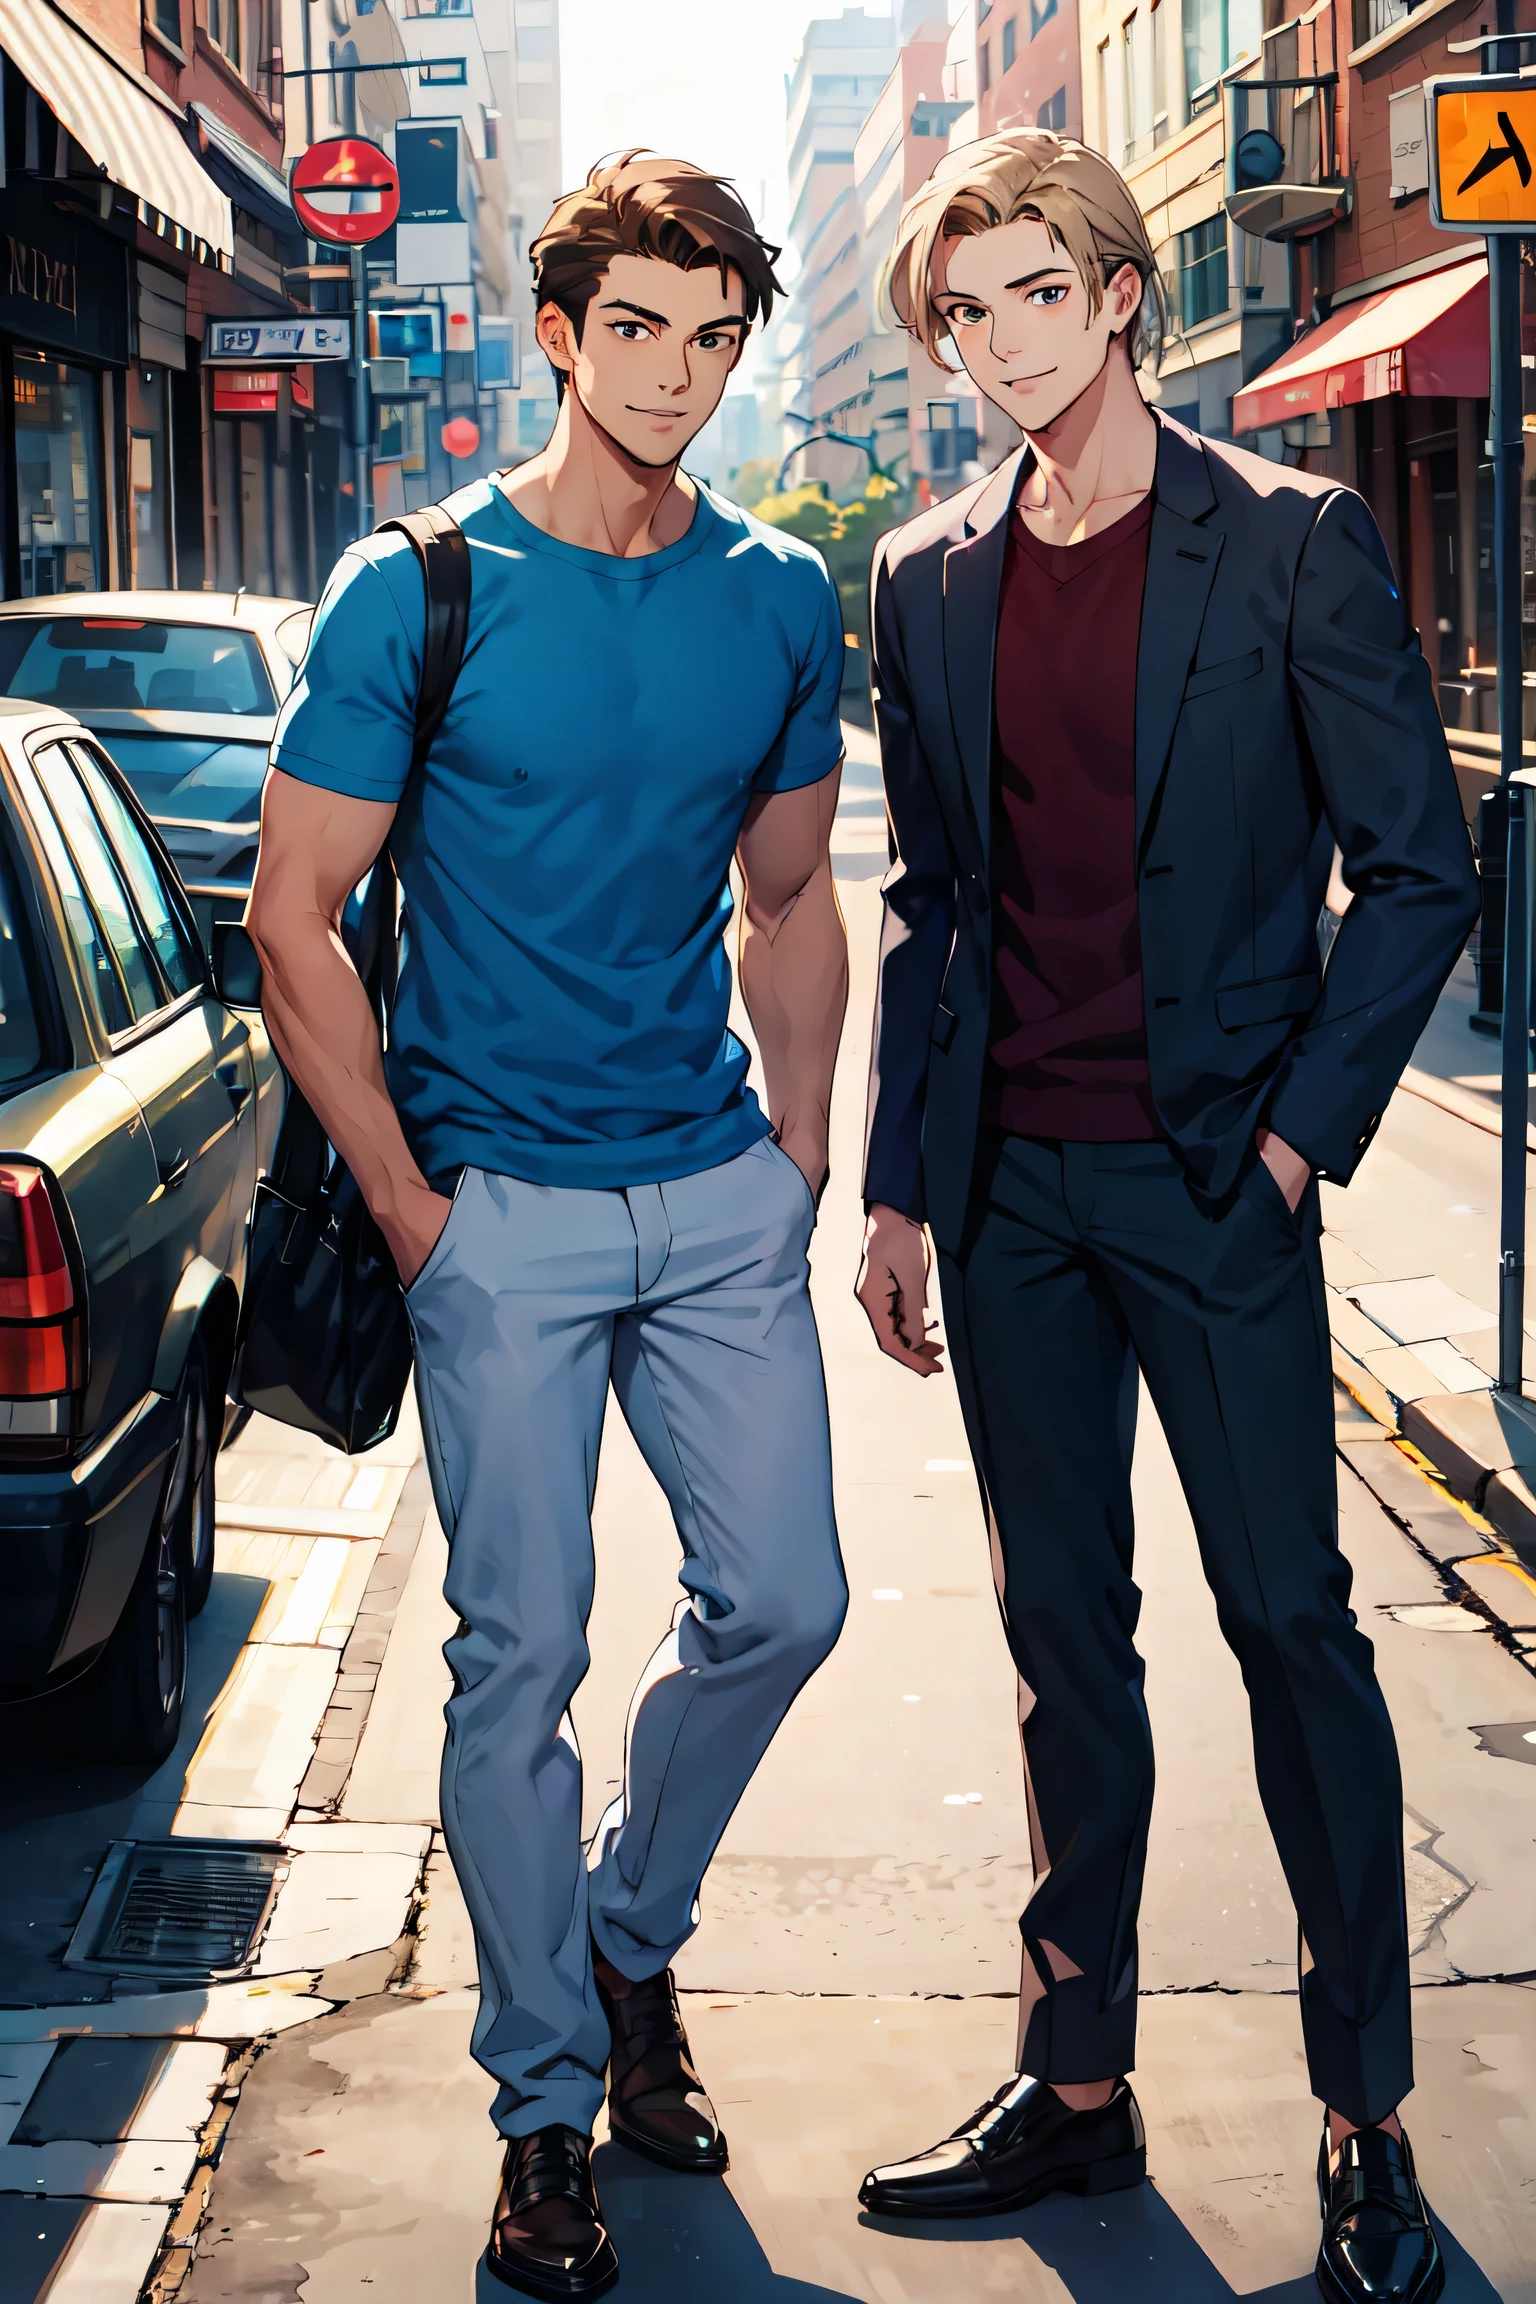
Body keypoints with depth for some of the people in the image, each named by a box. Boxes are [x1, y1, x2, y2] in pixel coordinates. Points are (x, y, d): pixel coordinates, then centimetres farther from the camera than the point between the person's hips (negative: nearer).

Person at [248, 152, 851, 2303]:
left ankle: (630, 1936, 33)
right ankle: (549, 2105, 17)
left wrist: (801, 1155, 8)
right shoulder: (419, 591, -7)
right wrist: (406, 1202, -9)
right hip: (502, 1210, -4)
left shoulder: (781, 599, 6)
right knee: (522, 1654, 1)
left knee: (783, 1599, 7)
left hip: (720, 1195, 4)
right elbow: (296, 918, -6)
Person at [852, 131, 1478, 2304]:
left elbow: (1420, 871, -4)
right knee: (1066, 1638, 12)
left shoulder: (1294, 541, -5)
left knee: (1292, 1621, 0)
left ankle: (1367, 2124, 12)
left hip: (1212, 1171, -4)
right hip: (1007, 1185, 5)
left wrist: (1299, 1132, -11)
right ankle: (1076, 2084, 24)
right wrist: (897, 1189, 10)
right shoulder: (930, 578, 9)